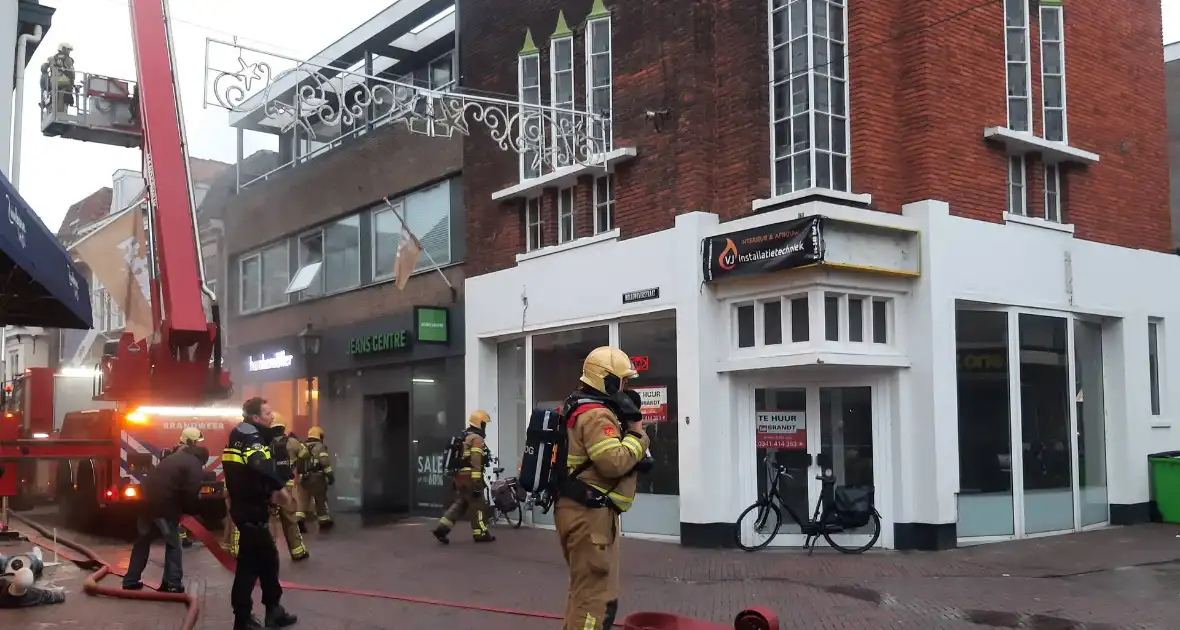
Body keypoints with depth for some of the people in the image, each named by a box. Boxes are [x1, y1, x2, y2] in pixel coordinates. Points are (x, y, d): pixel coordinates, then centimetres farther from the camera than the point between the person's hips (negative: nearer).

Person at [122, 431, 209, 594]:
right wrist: (192, 510, 6)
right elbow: (190, 493, -13)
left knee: (143, 541, 20)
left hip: (148, 500, 8)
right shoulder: (195, 466, -3)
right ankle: (172, 584, 4)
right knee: (173, 544, 6)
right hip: (165, 505, -8)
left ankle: (130, 580, 24)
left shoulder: (175, 456, 23)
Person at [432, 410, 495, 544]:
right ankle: (481, 534, 8)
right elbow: (475, 462, -20)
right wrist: (476, 483, -22)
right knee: (477, 505, 1)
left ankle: (442, 528, 0)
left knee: (459, 504, 11)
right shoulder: (477, 438, -12)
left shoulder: (463, 437, 19)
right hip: (470, 477, -9)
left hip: (460, 476, 9)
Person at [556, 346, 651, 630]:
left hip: (580, 510, 11)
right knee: (596, 596, -7)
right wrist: (637, 434, -12)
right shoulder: (596, 415, -17)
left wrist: (626, 429, 5)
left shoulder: (580, 409, 17)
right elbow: (614, 462, -26)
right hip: (589, 514, -11)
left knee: (584, 589, 22)